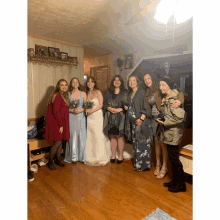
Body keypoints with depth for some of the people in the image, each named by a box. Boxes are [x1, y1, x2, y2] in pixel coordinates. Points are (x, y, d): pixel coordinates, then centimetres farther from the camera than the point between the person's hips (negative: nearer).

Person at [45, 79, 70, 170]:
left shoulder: (64, 96, 13)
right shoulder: (57, 96, -17)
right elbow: (55, 112, -21)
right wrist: (60, 125, -17)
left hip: (61, 122, 9)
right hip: (55, 122, -9)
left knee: (60, 142, 13)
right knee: (58, 142, -5)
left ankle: (58, 160, 29)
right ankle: (50, 162, 14)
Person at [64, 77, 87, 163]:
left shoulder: (83, 93, 6)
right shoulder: (68, 94, 4)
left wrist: (80, 110, -12)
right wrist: (72, 110, -13)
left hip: (81, 117, 1)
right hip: (71, 117, 0)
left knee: (81, 136, 3)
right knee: (72, 136, 3)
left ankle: (81, 156, 18)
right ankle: (73, 157, 18)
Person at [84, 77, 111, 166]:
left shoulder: (98, 92, -1)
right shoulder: (86, 93, 11)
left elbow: (100, 105, -6)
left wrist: (92, 110, -15)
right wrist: (86, 109, -6)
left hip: (97, 115, -4)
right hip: (89, 117, 4)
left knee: (98, 136, -4)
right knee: (90, 136, 5)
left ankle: (100, 158, 9)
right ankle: (91, 157, 18)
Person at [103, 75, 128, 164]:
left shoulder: (124, 92, 3)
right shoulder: (108, 92, 11)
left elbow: (127, 105, -2)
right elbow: (104, 104, 9)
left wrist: (119, 109, -14)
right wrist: (109, 108, -9)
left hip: (120, 117, -2)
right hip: (110, 117, 3)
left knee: (120, 136, 1)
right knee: (112, 136, 8)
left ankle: (120, 156, 14)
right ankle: (113, 155, 20)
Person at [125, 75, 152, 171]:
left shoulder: (142, 92, -8)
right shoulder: (130, 93, 15)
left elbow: (146, 106, -14)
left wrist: (141, 118, -21)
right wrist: (127, 108, 4)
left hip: (142, 121, -7)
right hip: (133, 122, 7)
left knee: (143, 143, -2)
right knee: (136, 143, 13)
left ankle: (144, 164, 12)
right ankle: (137, 163, 26)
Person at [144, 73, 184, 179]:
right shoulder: (148, 92, 12)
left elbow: (178, 93, -16)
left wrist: (179, 100, -36)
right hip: (154, 119, 6)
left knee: (163, 143, 0)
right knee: (156, 142, 14)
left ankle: (164, 167, 17)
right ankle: (158, 164, 30)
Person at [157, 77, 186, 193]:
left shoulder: (172, 99, -19)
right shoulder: (167, 98, 11)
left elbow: (179, 117, -25)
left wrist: (165, 122, -18)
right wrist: (163, 104, 4)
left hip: (174, 133, -10)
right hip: (169, 132, 10)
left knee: (173, 158, 2)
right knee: (172, 158, 17)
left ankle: (181, 185, 20)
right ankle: (174, 181, 33)